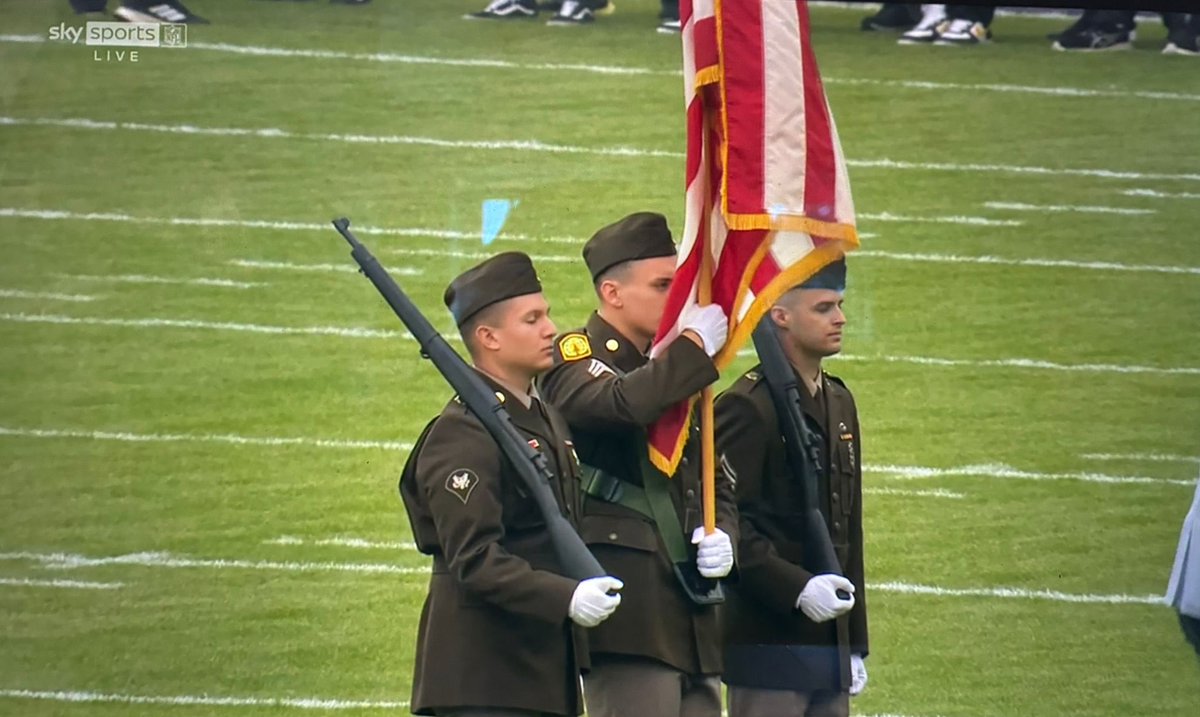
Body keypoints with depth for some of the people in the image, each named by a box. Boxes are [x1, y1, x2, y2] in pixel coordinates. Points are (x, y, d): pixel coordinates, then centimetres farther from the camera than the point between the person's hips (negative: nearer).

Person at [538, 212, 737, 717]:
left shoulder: (674, 375, 21)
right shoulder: (575, 358, -3)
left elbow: (718, 488, 24)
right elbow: (622, 404, -27)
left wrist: (721, 537, 2)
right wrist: (695, 345, -14)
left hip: (693, 617, 8)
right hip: (629, 611, -8)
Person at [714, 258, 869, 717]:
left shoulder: (840, 403, 15)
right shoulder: (747, 407, -12)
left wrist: (855, 644, 19)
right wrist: (796, 588, -22)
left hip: (829, 643, 8)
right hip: (768, 640, -8)